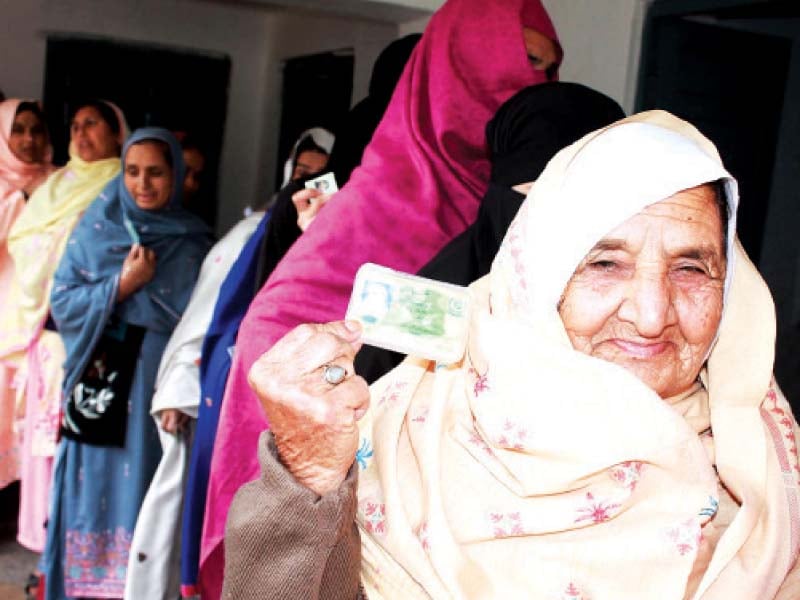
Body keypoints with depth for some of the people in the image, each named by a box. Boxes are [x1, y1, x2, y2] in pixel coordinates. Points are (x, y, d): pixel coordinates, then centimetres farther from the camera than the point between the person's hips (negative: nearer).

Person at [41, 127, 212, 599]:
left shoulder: (193, 244, 3)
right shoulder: (96, 231, 5)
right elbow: (61, 303, -1)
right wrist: (123, 285, -13)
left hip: (157, 387, -1)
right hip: (98, 383, 1)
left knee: (141, 489, 2)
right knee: (93, 486, 5)